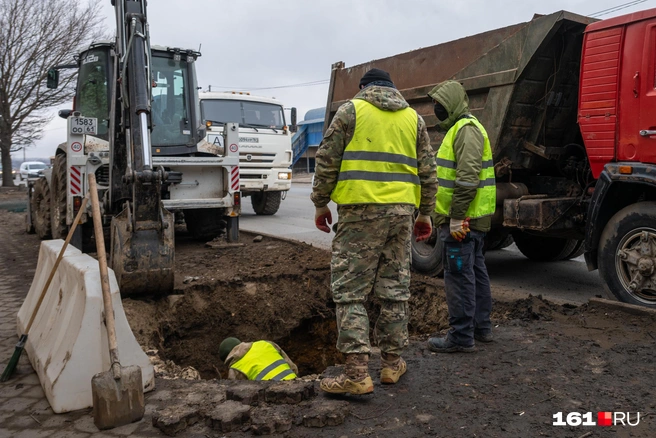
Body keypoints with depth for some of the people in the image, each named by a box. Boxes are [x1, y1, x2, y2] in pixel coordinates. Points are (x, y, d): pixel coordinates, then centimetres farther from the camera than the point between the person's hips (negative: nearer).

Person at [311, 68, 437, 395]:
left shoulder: (351, 110, 4)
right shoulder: (413, 117, 16)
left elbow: (327, 161, -1)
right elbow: (428, 170, 14)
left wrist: (320, 203, 7)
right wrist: (425, 213, 20)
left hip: (360, 211, -4)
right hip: (401, 211, 5)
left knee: (350, 291, -1)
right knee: (395, 290, 12)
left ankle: (357, 374, -5)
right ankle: (392, 364, 21)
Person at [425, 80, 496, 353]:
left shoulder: (466, 129, -14)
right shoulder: (460, 128, 20)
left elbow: (467, 177, -24)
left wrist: (456, 218, -24)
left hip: (462, 219, -11)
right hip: (472, 218, 11)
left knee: (459, 274, -7)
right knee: (475, 271, 15)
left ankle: (461, 336, 0)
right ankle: (481, 327, 26)